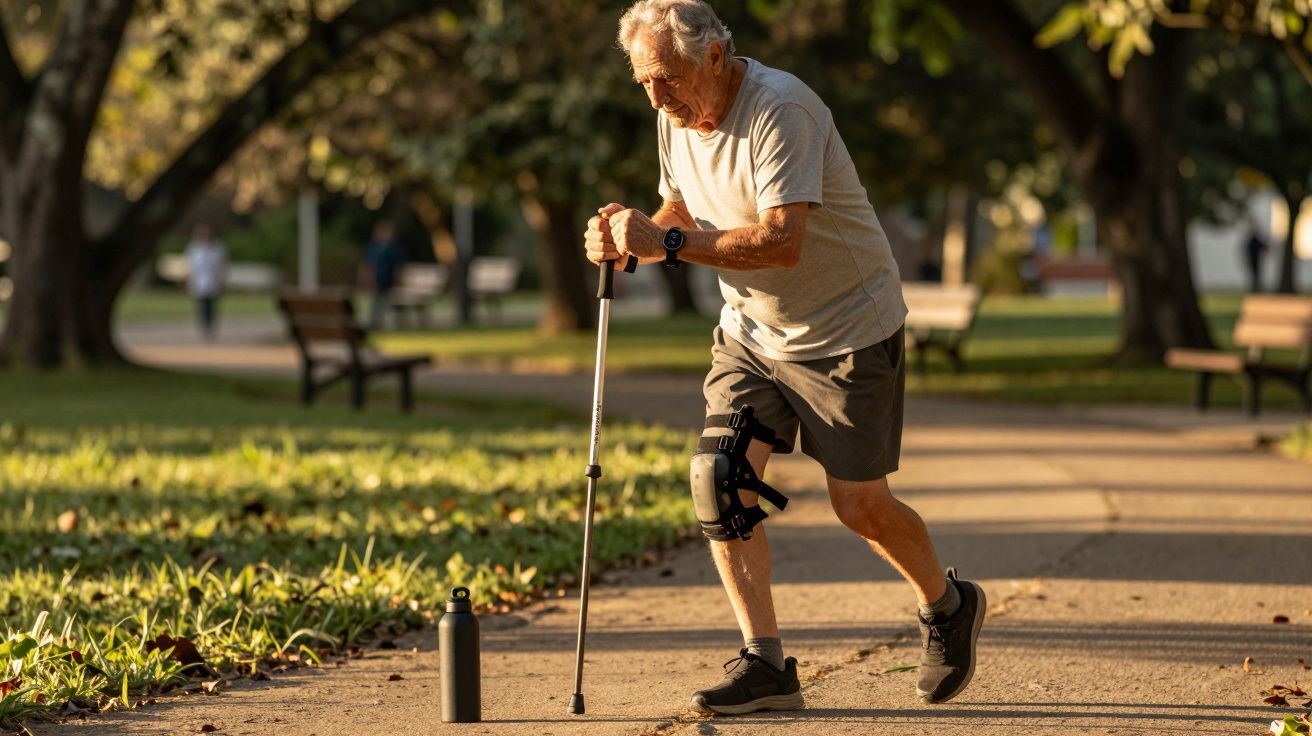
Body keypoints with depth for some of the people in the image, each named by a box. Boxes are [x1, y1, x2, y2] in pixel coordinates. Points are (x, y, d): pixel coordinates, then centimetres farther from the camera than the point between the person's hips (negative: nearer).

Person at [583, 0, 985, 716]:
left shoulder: (780, 109, -27)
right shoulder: (676, 118, -1)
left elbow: (781, 243, -35)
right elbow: (681, 211, 12)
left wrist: (667, 243, -36)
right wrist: (626, 236, -10)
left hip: (847, 329, -7)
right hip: (751, 330, 7)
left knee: (859, 504, -1)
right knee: (719, 479, -11)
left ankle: (949, 607, 28)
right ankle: (765, 663, -6)